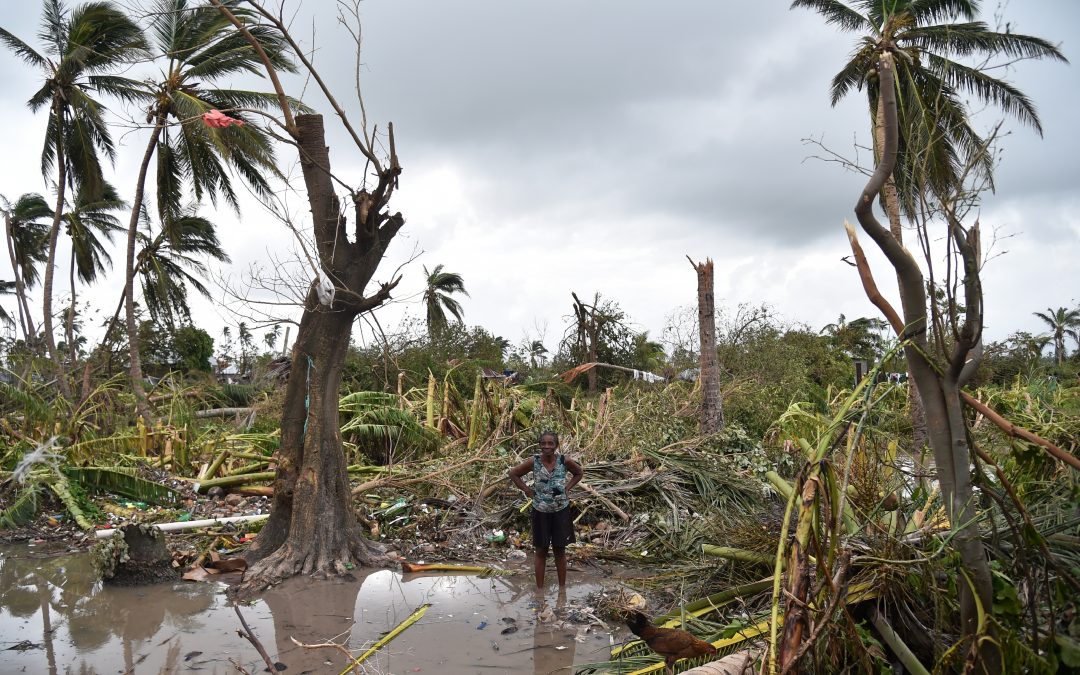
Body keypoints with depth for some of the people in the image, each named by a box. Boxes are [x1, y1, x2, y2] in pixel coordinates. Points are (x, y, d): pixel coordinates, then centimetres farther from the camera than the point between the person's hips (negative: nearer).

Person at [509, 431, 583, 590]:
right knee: (541, 551, 9)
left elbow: (578, 473, 9)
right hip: (541, 512, 0)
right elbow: (514, 473, 2)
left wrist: (567, 487, -1)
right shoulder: (534, 462, -11)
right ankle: (540, 588, 20)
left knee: (560, 551, 10)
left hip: (561, 511, 0)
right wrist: (526, 490, -4)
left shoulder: (564, 461, -10)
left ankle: (562, 587, 23)